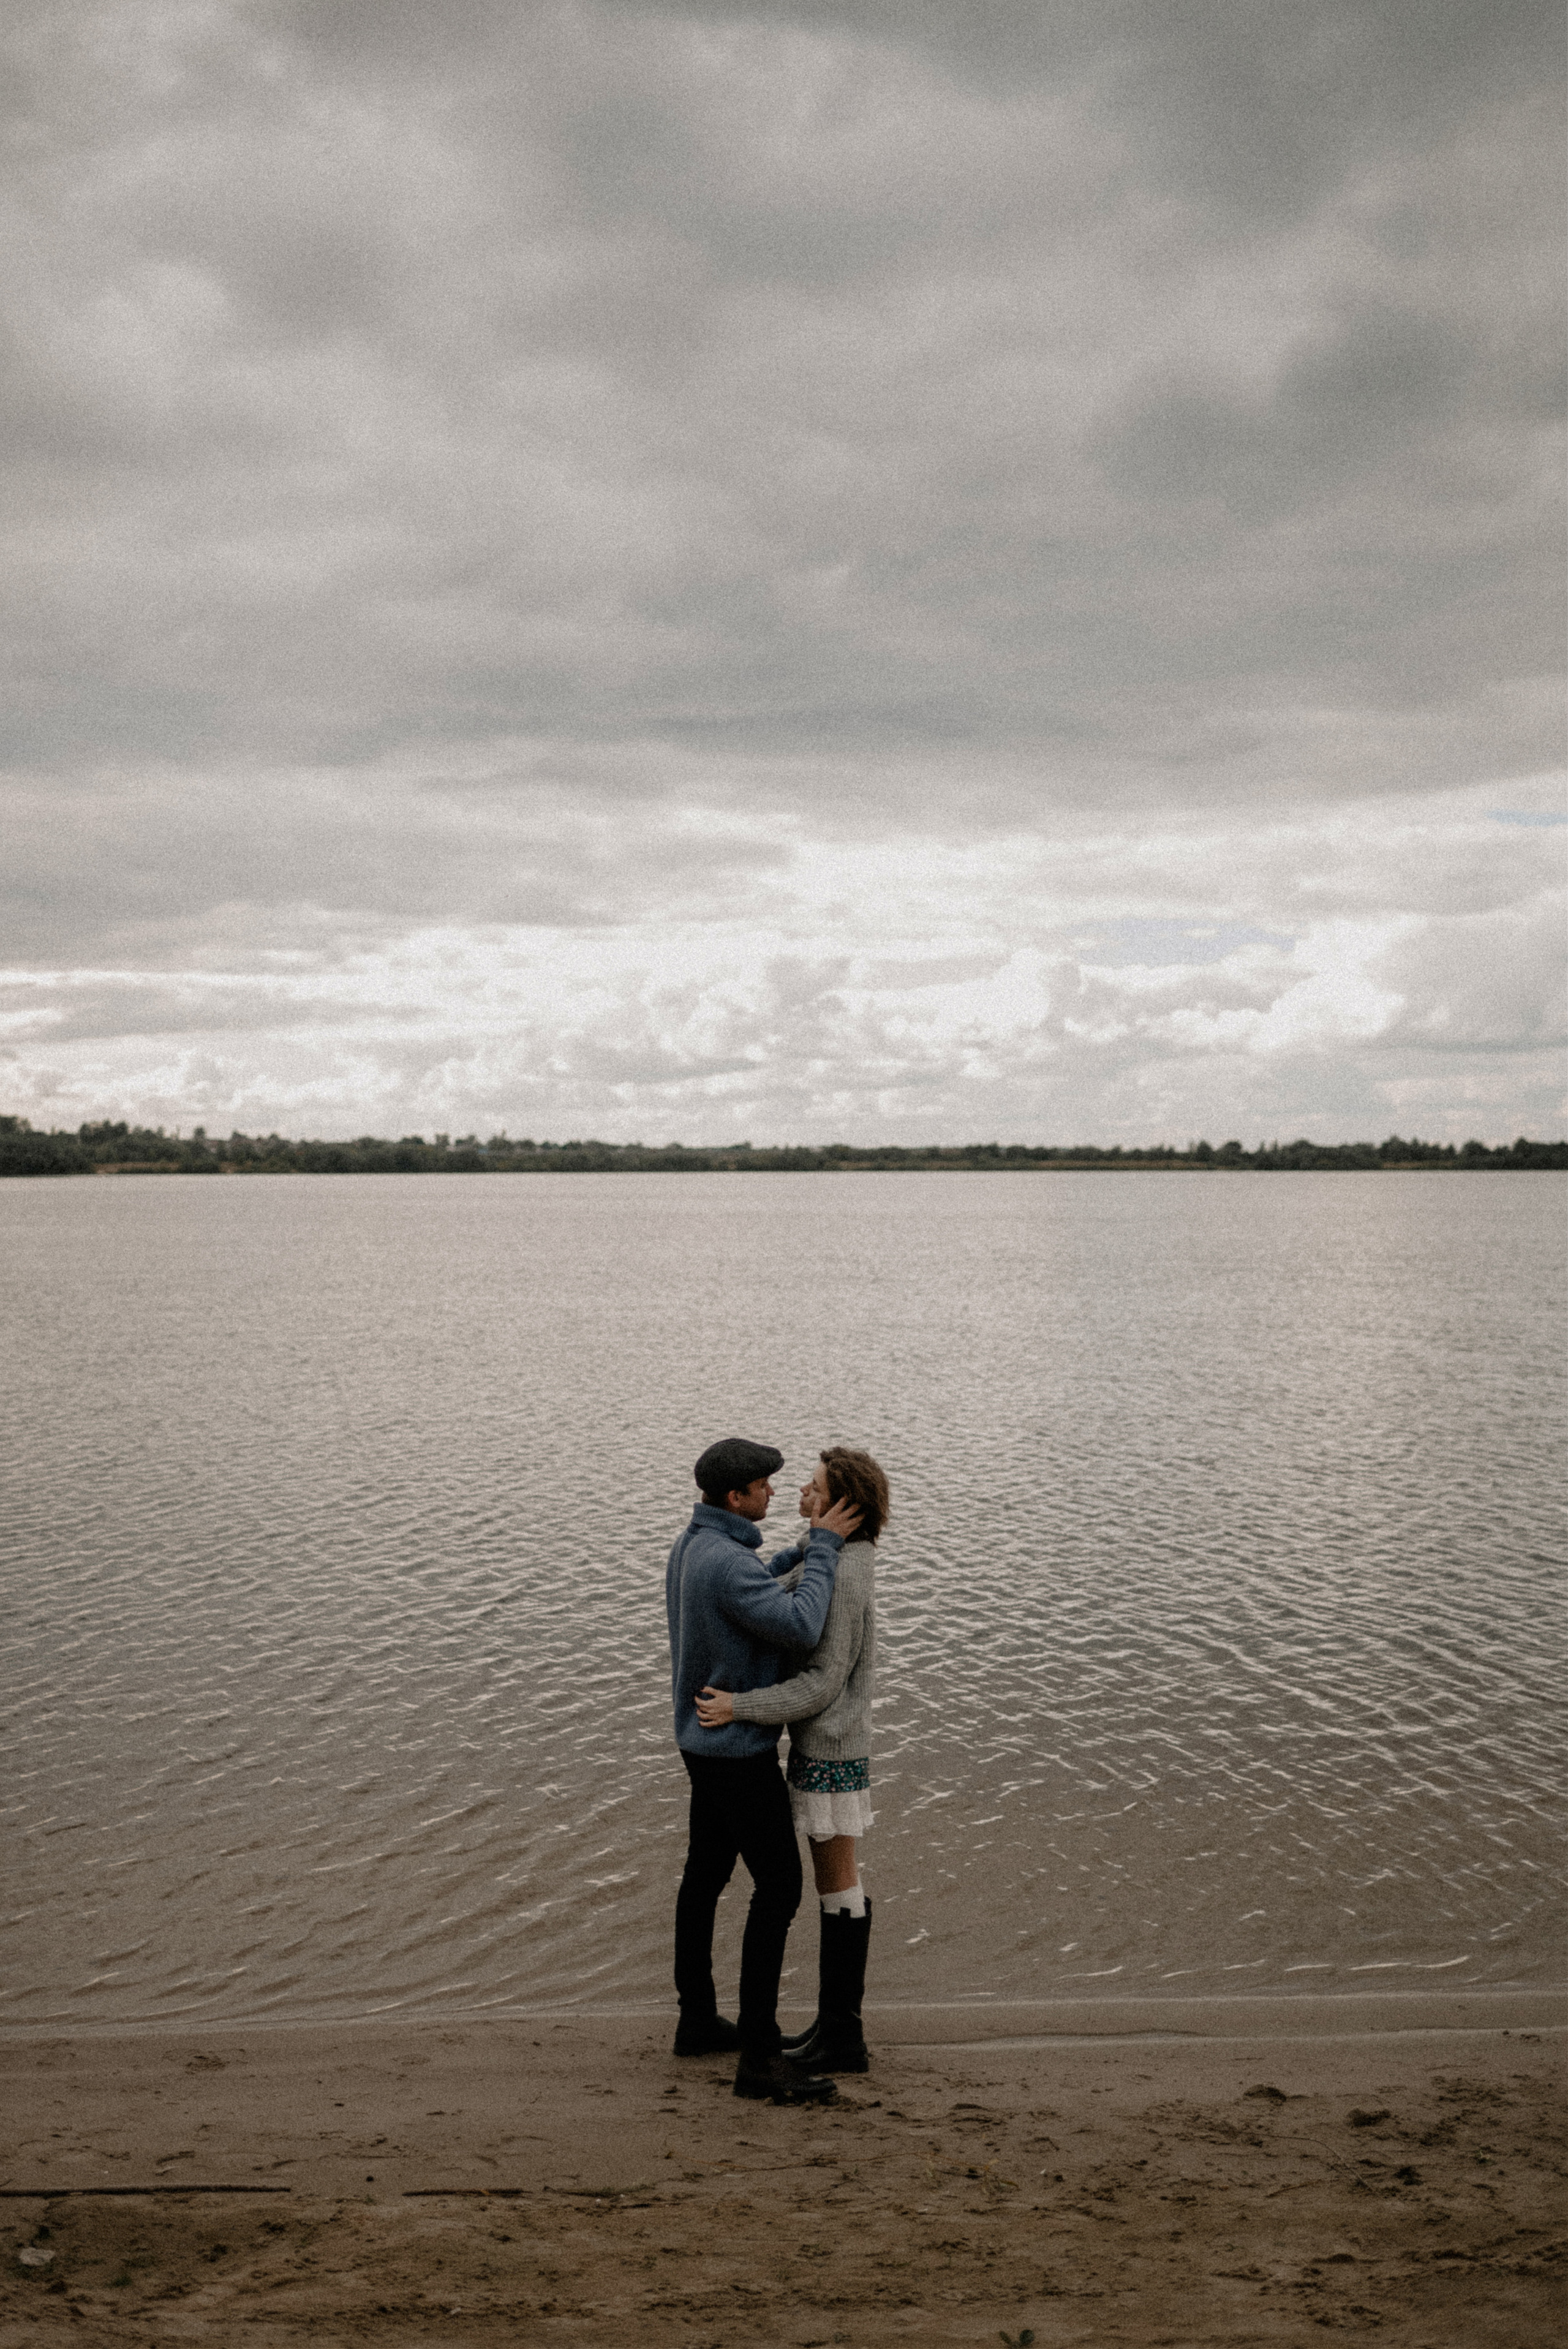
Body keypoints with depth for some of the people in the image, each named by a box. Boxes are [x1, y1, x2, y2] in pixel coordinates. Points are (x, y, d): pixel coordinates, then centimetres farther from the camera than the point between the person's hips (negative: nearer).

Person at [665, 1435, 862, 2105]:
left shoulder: (692, 1546, 4)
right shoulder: (728, 1563, -30)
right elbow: (802, 1632, -36)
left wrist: (808, 1549, 14)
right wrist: (824, 1547, -26)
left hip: (705, 1736, 10)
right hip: (739, 1751, -10)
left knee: (707, 1875, 19)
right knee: (779, 1887, -7)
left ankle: (698, 2021, 32)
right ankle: (759, 2056, -3)